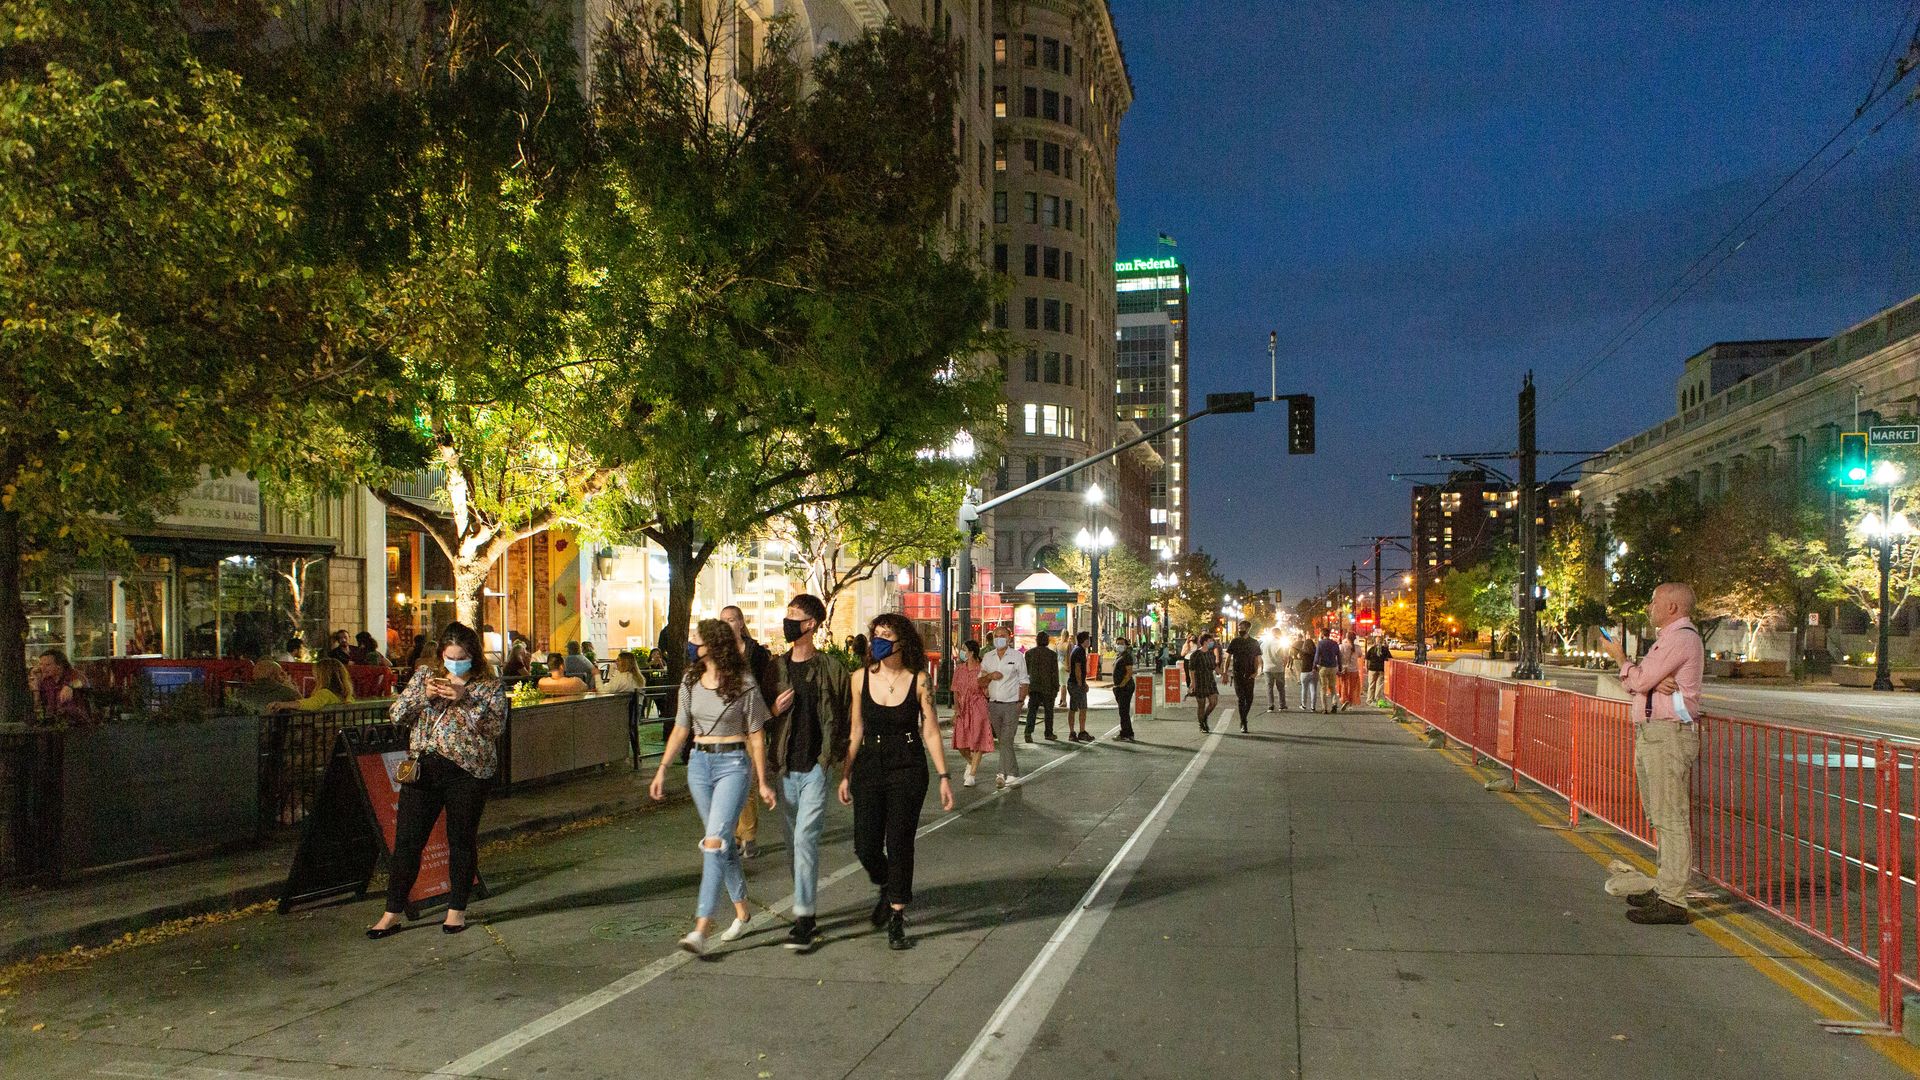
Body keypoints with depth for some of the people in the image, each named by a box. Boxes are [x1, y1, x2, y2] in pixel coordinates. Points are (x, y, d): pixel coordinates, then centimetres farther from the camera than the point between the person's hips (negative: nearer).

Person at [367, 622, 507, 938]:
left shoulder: (489, 685, 0)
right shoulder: (425, 676, 10)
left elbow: (497, 726, -13)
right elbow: (395, 714, 6)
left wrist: (464, 699, -21)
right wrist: (424, 696, -10)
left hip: (467, 771, -3)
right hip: (423, 767, 3)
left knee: (462, 841, 6)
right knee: (406, 840, 3)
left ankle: (457, 909, 21)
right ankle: (393, 913, 13)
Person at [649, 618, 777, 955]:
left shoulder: (743, 685, -8)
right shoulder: (690, 683, 7)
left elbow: (756, 736, -3)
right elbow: (681, 730, 14)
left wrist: (762, 782, -1)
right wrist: (662, 769, 10)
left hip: (733, 764, -6)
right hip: (699, 763, 6)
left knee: (714, 841, -15)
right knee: (722, 842, 12)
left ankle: (702, 927, -18)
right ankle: (741, 912, 26)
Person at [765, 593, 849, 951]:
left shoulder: (832, 669, -3)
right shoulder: (776, 668, 9)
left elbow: (846, 719, 1)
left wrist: (836, 757, -7)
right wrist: (775, 710, -5)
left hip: (816, 767, -5)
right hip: (785, 769, 5)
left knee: (805, 839, -12)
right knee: (795, 843, 12)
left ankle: (803, 920, -9)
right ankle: (806, 909, 26)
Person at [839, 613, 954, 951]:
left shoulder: (919, 681, -5)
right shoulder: (861, 678, 1)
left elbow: (931, 732, -2)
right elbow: (856, 730, 8)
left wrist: (944, 777, -5)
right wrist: (846, 775, 8)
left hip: (908, 769, -2)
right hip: (869, 766, 3)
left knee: (899, 845, -1)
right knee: (865, 846, 2)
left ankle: (896, 921, 15)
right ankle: (888, 889, 36)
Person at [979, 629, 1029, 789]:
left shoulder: (1017, 656, 1)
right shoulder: (987, 657, 10)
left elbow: (1024, 682, 3)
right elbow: (981, 682, 12)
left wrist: (1020, 702, -5)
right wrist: (989, 676, -9)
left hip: (1011, 704, -4)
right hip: (994, 704, 4)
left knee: (1006, 741, -10)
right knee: (1003, 741, 8)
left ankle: (1004, 773, -6)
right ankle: (1013, 774, 16)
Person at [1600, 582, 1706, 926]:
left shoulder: (1681, 638, -12)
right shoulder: (1669, 639, 22)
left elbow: (1638, 680, -16)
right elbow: (1636, 682, 12)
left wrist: (1619, 657, 3)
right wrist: (1654, 682, -10)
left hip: (1668, 736, -11)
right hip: (1652, 735, 11)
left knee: (1671, 818, -10)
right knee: (1662, 817, 16)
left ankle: (1673, 901, -10)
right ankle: (1665, 888, 24)